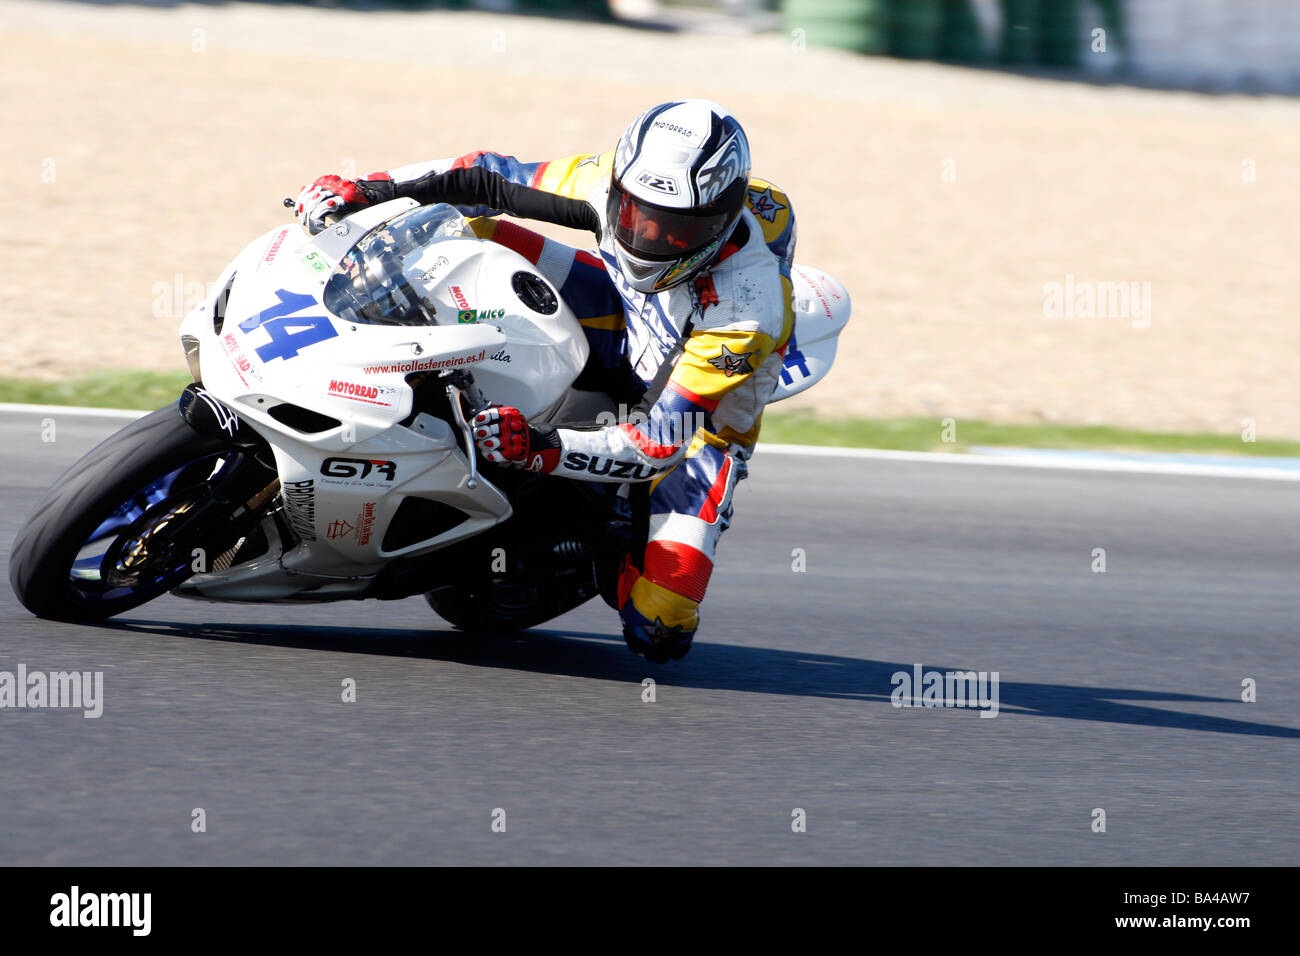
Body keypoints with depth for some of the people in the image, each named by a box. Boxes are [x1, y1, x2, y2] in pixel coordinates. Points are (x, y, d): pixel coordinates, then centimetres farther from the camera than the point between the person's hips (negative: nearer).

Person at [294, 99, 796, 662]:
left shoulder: (745, 311, -40)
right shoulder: (619, 185, -26)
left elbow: (662, 442, -39)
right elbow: (492, 178, -14)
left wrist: (542, 449, -53)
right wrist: (367, 188, -22)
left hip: (703, 419, -4)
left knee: (656, 634, -21)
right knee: (475, 233, -19)